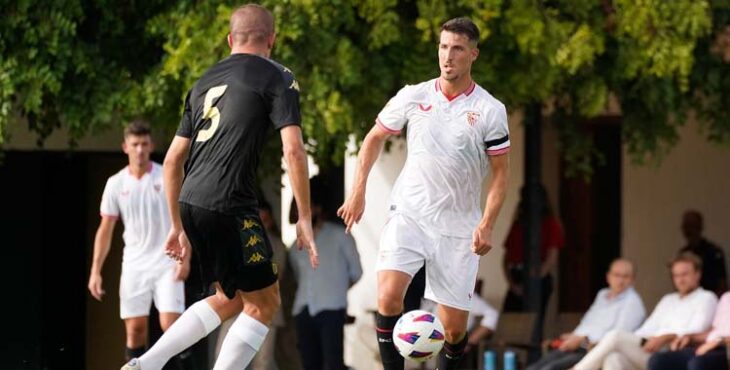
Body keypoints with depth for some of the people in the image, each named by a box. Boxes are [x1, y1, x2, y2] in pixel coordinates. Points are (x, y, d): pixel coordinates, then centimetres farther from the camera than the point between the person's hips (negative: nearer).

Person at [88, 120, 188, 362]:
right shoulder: (116, 184, 5)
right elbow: (105, 230, 9)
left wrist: (185, 258, -14)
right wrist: (95, 271, 2)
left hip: (167, 266, -2)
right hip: (134, 267, 3)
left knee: (170, 325, -13)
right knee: (135, 330, 1)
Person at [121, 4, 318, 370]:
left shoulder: (204, 82, 21)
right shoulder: (277, 78, 2)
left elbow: (172, 159, 22)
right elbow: (293, 150, -9)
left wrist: (177, 226, 28)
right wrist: (304, 218, -3)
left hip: (190, 203, 7)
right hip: (229, 206, -7)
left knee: (230, 299, 22)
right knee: (263, 303, 5)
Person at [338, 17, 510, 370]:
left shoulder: (490, 111, -4)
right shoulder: (413, 96, 1)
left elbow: (500, 175, 0)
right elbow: (374, 138, 15)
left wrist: (486, 225, -13)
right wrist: (358, 192, 6)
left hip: (458, 229, 0)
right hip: (408, 216, 0)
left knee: (454, 328, 0)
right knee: (388, 296, -23)